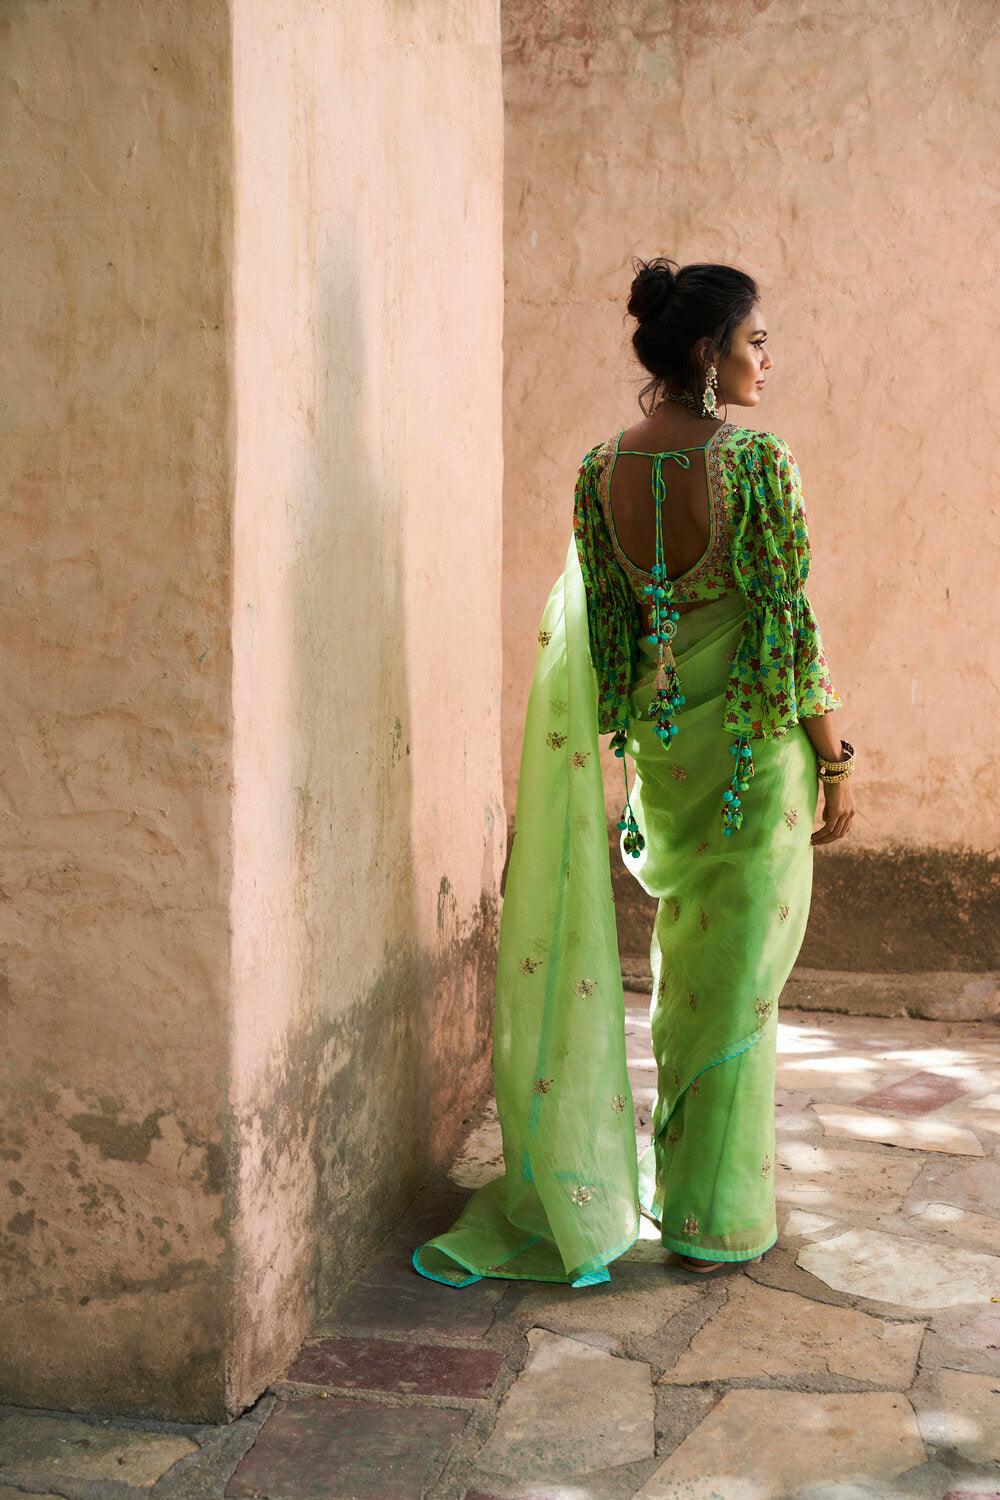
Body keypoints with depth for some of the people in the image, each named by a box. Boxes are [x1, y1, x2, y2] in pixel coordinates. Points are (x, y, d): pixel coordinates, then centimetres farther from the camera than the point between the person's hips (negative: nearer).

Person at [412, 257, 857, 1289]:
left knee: (682, 964, 22)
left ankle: (671, 1174, 35)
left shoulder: (601, 469, -1)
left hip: (660, 744, 5)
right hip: (758, 748, -5)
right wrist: (837, 762, -6)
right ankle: (715, 1218, 15)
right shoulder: (758, 464, -17)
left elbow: (593, 624, 4)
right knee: (739, 980, 6)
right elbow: (791, 624, -15)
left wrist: (637, 741, 14)